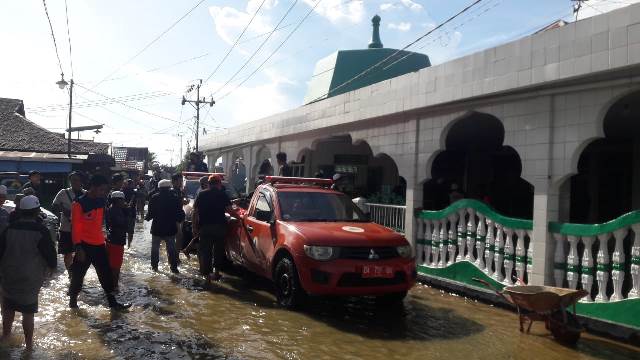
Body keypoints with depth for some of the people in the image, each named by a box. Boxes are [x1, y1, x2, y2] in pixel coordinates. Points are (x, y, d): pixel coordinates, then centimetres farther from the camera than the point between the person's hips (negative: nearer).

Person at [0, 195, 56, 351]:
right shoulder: (41, 231, -15)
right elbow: (50, 253, -11)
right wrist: (52, 266, 11)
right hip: (30, 279, -4)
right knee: (28, 311, 4)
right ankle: (29, 343, 10)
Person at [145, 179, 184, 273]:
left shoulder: (154, 198, -8)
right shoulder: (175, 198, -5)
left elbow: (150, 213, -7)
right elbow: (180, 214, -3)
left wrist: (147, 218, 14)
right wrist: (179, 220, 17)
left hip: (157, 228, -1)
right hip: (171, 228, 1)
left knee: (155, 248, 16)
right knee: (171, 248, 7)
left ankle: (154, 266, 21)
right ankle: (173, 267, 4)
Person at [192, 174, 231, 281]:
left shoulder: (201, 195, 6)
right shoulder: (223, 194, 1)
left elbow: (195, 212, 2)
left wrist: (195, 228, 6)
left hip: (205, 227, 0)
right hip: (220, 226, 0)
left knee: (205, 251, 5)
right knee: (218, 250, 14)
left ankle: (206, 273, 2)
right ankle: (217, 272, 20)